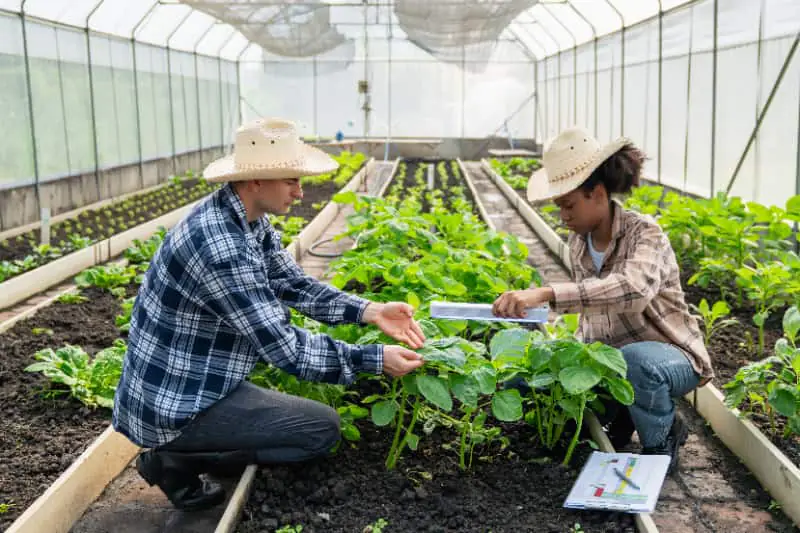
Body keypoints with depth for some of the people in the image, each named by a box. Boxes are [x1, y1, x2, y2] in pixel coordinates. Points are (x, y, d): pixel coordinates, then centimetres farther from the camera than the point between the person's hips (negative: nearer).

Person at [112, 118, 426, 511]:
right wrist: (374, 359, -19)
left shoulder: (247, 218, 0)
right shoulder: (221, 247, -29)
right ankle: (176, 458, 1)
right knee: (323, 428, -7)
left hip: (185, 378, 9)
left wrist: (369, 311, -5)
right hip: (172, 403, -9)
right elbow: (284, 348, -25)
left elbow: (293, 284, 7)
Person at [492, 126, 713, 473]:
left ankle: (661, 442, -8)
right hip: (611, 357, 7)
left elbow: (634, 289, -45)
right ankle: (624, 415, 10)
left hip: (671, 356, -6)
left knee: (635, 359, -40)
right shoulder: (577, 243, -1)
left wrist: (546, 294, -55)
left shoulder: (644, 233, -22)